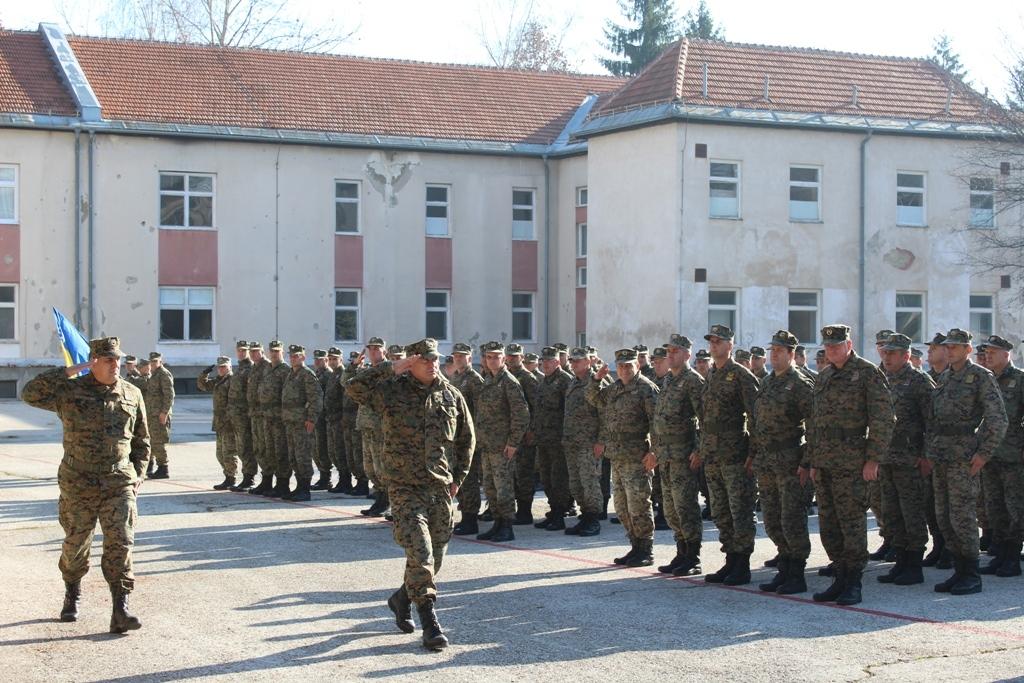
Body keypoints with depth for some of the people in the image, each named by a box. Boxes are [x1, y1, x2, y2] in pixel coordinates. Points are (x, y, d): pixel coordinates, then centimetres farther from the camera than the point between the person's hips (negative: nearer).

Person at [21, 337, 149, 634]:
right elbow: (30, 393, -16)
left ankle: (120, 609, -11)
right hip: (78, 484, -1)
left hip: (119, 483, 1)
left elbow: (142, 441, 15)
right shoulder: (70, 391, -2)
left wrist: (137, 475, 6)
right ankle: (72, 595, 36)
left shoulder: (131, 395, 6)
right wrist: (70, 372, -16)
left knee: (120, 543, -10)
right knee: (75, 544, 11)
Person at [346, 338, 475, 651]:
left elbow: (467, 439, 16)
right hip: (405, 487, -4)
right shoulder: (392, 390, -3)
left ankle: (402, 598, 36)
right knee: (419, 552, -14)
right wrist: (390, 368, -19)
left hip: (441, 487, 4)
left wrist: (458, 477, 11)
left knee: (435, 555, 11)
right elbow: (356, 387, -19)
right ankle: (430, 623, -11)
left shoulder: (451, 396, 6)